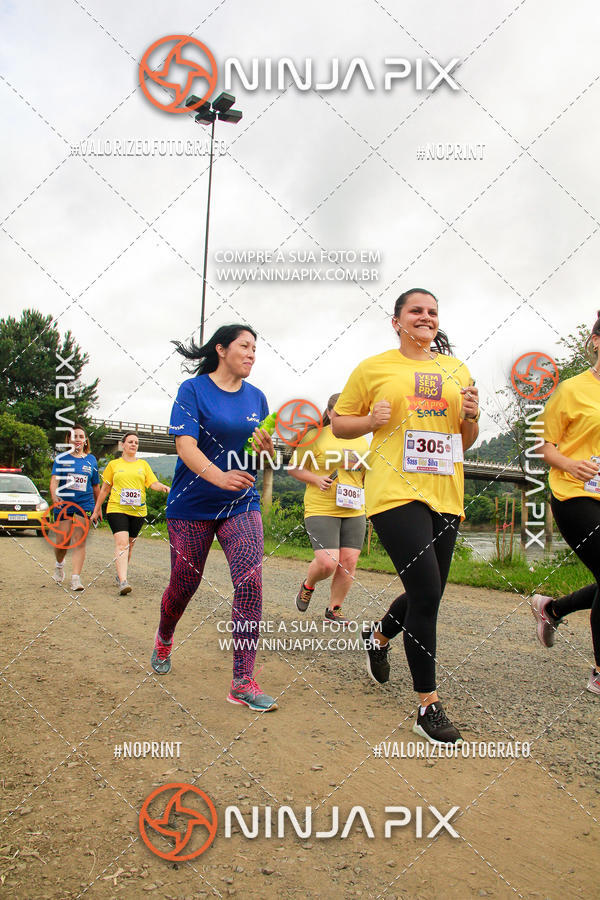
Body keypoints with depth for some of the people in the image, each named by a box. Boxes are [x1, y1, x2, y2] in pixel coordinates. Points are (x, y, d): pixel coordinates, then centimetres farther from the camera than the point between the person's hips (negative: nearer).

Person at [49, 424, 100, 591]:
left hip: (85, 505, 1)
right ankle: (59, 564, 35)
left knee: (79, 541, -6)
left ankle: (76, 578, -4)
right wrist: (54, 496, -27)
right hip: (64, 504, 0)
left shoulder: (91, 459, 9)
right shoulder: (61, 458, 4)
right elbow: (54, 479, -8)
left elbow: (96, 486, 16)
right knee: (61, 541, 3)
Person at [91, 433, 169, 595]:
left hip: (138, 510, 3)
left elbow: (153, 483, 6)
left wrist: (163, 486, -17)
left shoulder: (143, 464, 14)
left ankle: (119, 574, 28)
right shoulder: (113, 464, 10)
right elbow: (105, 489, 14)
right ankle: (122, 581, -24)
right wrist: (96, 510, 14)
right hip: (117, 509, -3)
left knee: (129, 544, 10)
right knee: (122, 542, -16)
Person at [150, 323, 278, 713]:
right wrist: (218, 476, -34)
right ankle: (164, 640, 42)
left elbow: (268, 457, 13)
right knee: (184, 584, 8)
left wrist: (267, 448, -12)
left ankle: (244, 682, -5)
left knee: (250, 582, -13)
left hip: (241, 505, 3)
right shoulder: (193, 389, -5)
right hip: (192, 505, -3)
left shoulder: (256, 397, 9)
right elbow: (185, 445, -17)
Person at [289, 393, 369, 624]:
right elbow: (294, 468, 1)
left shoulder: (361, 441, 13)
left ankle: (334, 608, 20)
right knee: (327, 563, -14)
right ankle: (308, 585, 20)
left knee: (349, 563, 1)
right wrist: (317, 479, -14)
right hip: (321, 510, -5)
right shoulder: (316, 437, -2)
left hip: (354, 511, 5)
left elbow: (367, 476, 24)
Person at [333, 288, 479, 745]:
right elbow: (339, 423, 8)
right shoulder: (374, 368, 3)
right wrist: (372, 420, -12)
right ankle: (428, 706, 4)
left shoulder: (456, 369, 14)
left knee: (429, 594, 13)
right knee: (426, 593, -12)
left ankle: (379, 636, 44)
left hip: (445, 495, 5)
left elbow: (467, 441, 19)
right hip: (396, 491, -5)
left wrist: (472, 416, -2)